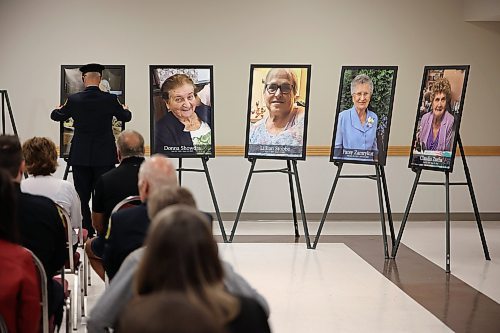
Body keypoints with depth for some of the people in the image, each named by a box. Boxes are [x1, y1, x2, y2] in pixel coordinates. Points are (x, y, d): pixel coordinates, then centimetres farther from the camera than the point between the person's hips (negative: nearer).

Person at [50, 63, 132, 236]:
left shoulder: (74, 100, -5)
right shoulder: (110, 99, -7)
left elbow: (56, 116, 14)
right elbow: (126, 117, 12)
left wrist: (58, 109, 38)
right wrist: (125, 109, 36)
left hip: (80, 157, 1)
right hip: (104, 157, -1)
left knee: (82, 198, 7)